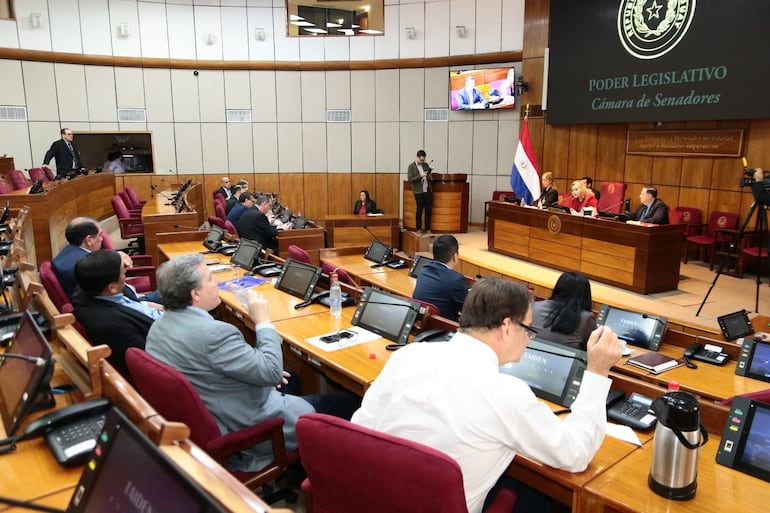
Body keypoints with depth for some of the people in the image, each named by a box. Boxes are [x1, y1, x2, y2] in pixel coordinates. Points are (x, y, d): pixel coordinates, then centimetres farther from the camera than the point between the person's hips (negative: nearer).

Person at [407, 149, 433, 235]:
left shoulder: (426, 165, 12)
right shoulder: (411, 167, -3)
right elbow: (410, 179, -11)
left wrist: (429, 176, -4)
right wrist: (420, 176, -20)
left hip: (428, 191, 5)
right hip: (419, 192, -5)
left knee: (429, 210, 6)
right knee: (419, 211, 3)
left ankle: (428, 229, 15)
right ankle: (418, 229, 15)